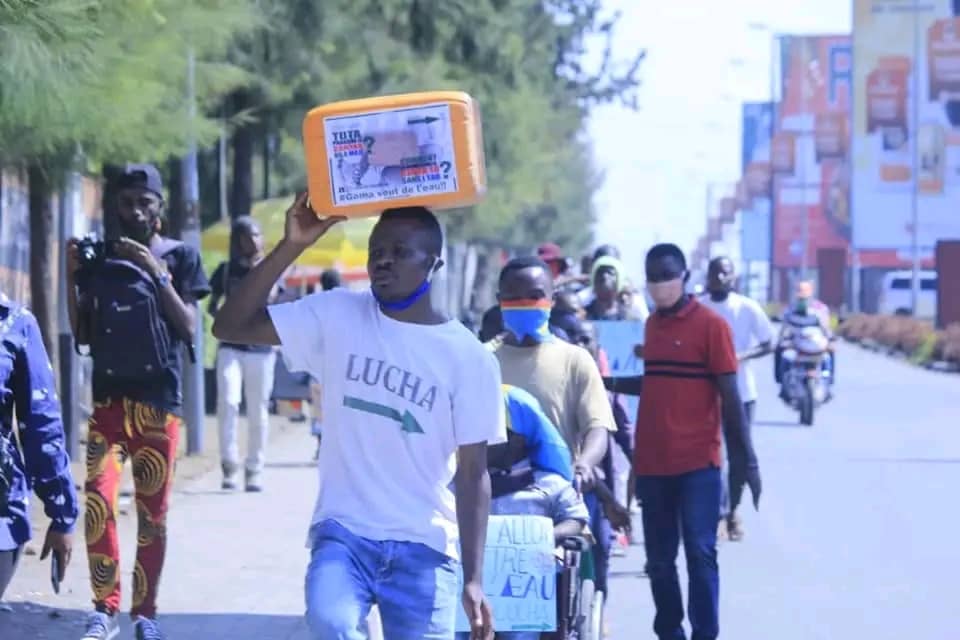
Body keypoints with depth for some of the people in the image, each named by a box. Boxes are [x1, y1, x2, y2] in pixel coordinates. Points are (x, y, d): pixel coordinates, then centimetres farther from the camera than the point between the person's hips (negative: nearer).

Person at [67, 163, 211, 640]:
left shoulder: (179, 256, 3)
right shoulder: (99, 257, 10)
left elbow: (188, 328, -5)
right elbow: (82, 334, 10)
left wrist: (157, 273, -14)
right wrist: (72, 276, -2)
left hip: (159, 400, -2)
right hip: (109, 398, 2)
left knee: (153, 511, 2)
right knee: (97, 502, -13)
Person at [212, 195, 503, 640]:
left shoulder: (468, 358, -2)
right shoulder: (337, 316, 2)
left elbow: (473, 474, -1)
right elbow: (231, 326, -3)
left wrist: (474, 578, -8)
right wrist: (291, 247, -12)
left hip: (423, 546, 0)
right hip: (343, 532, 0)